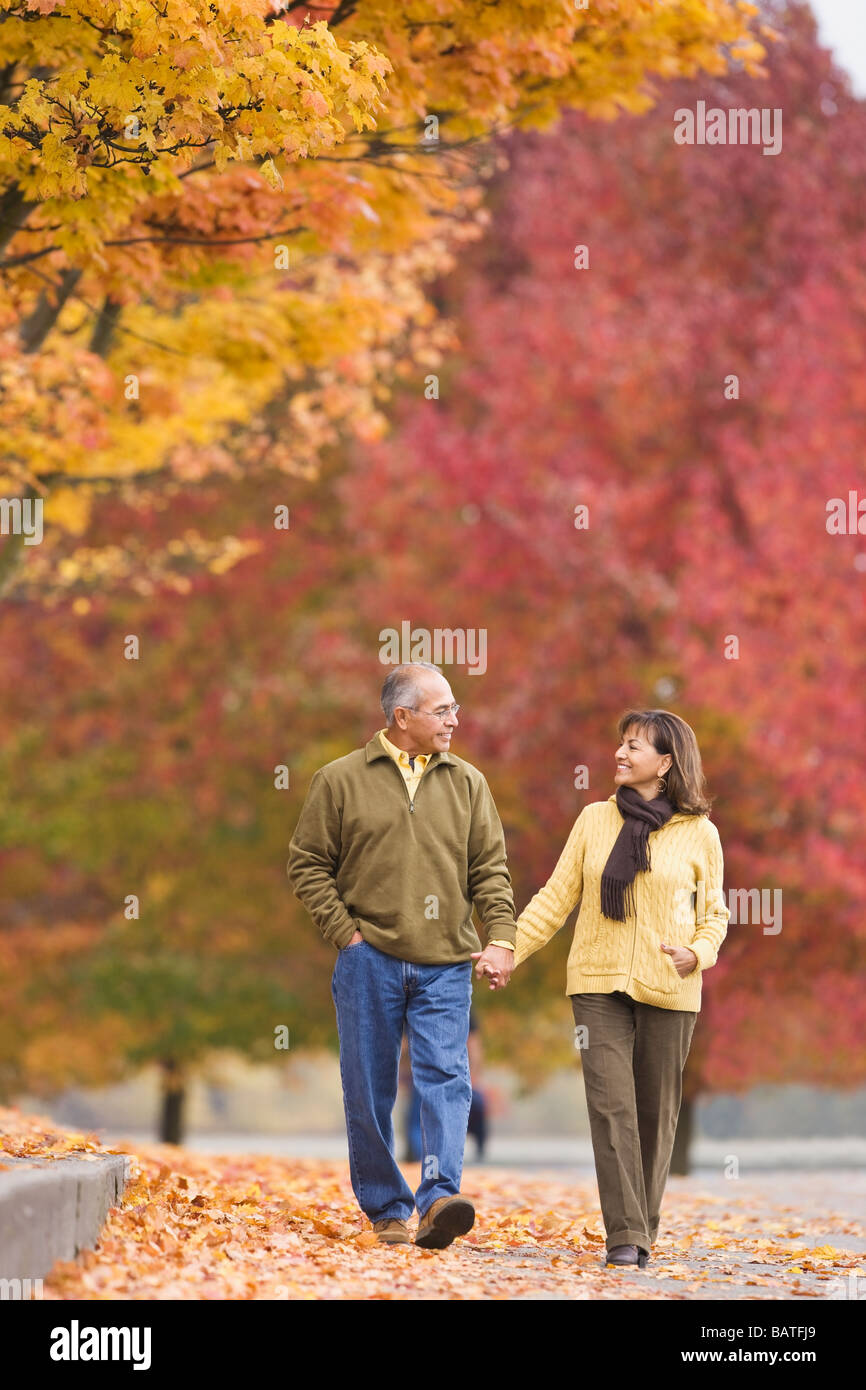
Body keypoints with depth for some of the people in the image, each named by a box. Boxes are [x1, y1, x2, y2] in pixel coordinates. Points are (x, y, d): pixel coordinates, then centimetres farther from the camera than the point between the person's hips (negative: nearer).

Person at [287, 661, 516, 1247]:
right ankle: (387, 1207, 13)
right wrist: (345, 932, -5)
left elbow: (490, 869, 10)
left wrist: (500, 938, -3)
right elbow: (307, 864, 4)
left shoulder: (466, 783, 11)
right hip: (370, 958, -1)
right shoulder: (341, 780, 3)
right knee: (371, 1088, 3)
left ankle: (439, 1197, -21)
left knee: (446, 1078, -13)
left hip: (446, 964, 1)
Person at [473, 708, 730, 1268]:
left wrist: (697, 953, -12)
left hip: (668, 990, -1)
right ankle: (624, 1236, -13)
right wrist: (509, 951, 4)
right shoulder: (595, 820, 7)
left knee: (656, 1111, 4)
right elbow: (557, 897, 10)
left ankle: (644, 1231, 16)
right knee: (612, 1105, -10)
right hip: (600, 984, 1)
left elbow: (715, 913, 8)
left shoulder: (699, 834, 2)